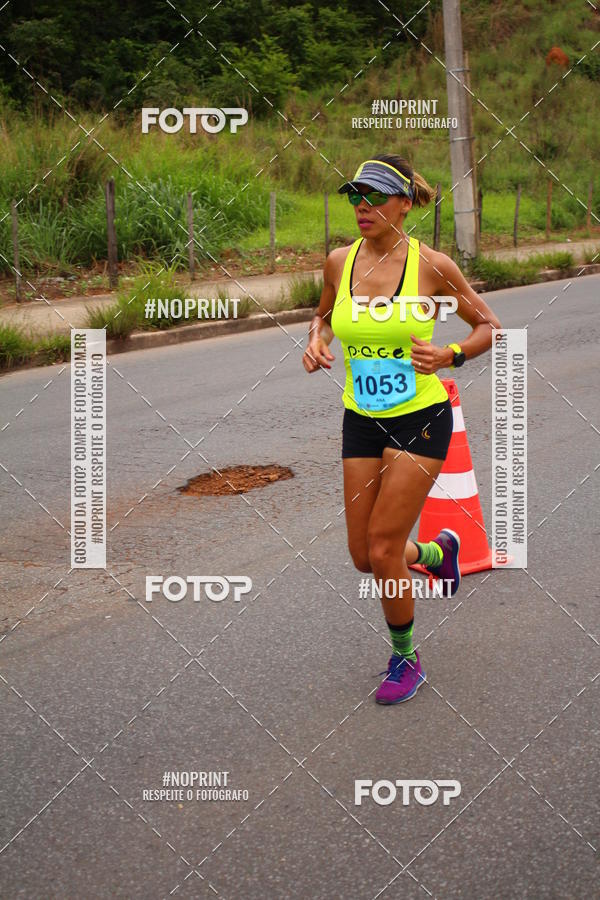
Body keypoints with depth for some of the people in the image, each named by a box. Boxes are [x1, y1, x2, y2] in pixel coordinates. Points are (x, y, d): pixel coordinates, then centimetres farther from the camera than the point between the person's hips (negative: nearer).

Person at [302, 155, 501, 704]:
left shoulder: (431, 265, -12)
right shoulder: (339, 263, -2)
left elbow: (490, 325, -1)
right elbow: (324, 315, 19)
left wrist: (449, 357, -19)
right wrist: (317, 341, -3)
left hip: (421, 417, -5)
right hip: (362, 419, 5)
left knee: (382, 549, -7)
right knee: (363, 556, 7)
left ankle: (406, 660, 17)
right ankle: (438, 551, 42)